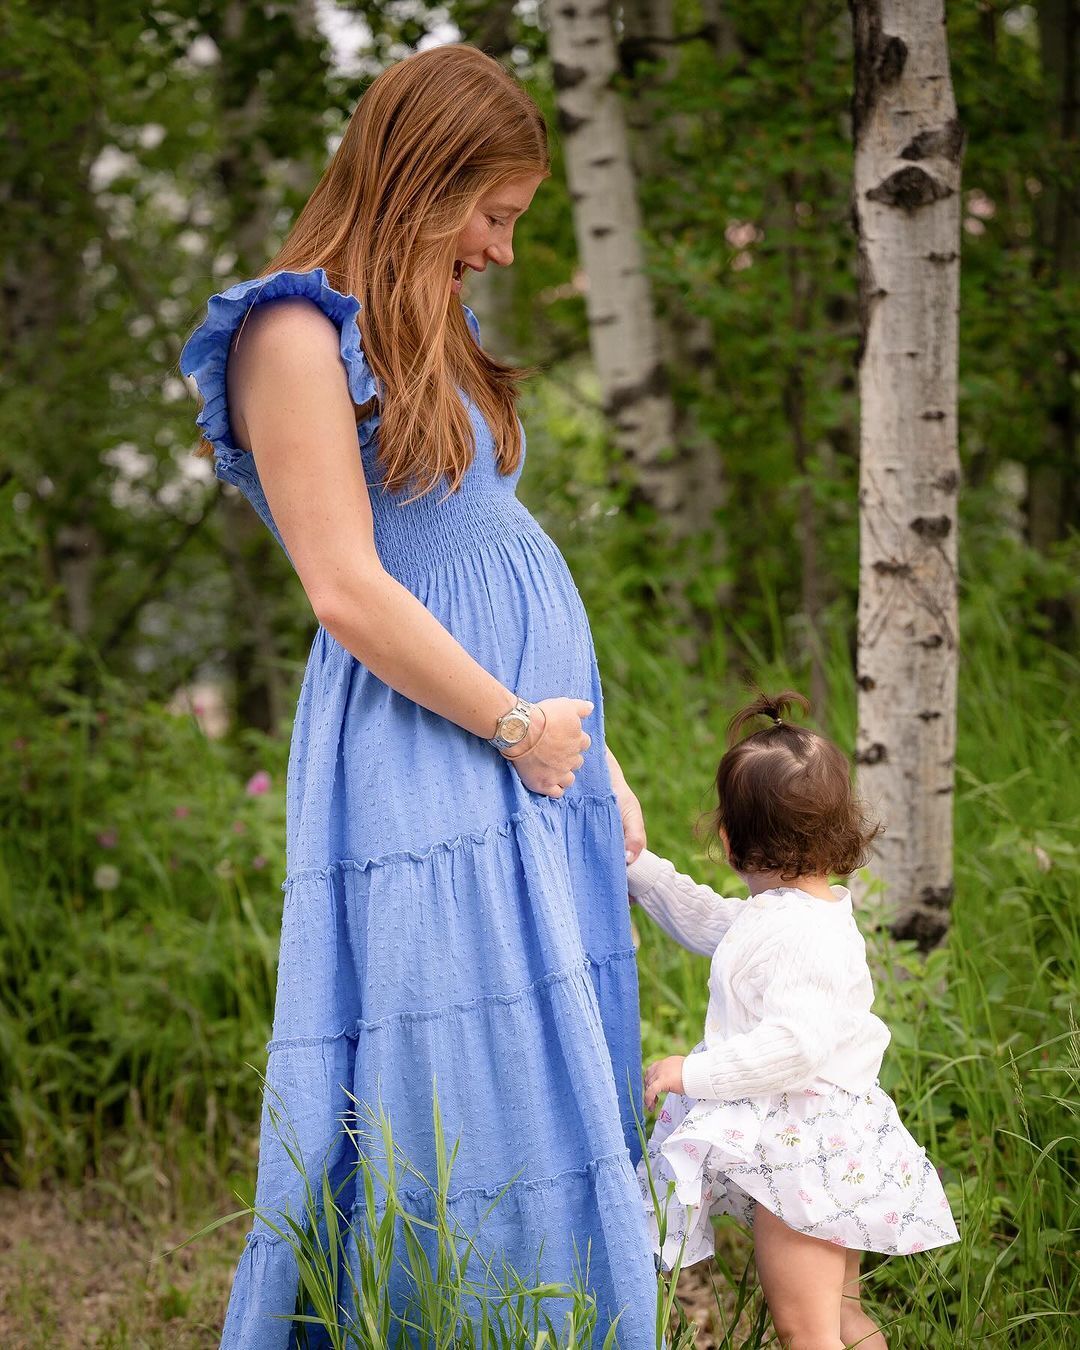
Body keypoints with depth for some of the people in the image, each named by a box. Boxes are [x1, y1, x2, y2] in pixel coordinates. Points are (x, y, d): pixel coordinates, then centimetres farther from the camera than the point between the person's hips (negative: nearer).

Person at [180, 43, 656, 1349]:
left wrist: (596, 755, 15)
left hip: (538, 744, 9)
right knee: (459, 1109, -3)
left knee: (567, 1090, 11)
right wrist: (516, 727, -11)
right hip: (424, 769, -9)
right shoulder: (299, 335, -12)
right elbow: (348, 592, -18)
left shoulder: (428, 329, 17)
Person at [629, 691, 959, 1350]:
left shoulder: (796, 935, -25)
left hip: (803, 1159, -11)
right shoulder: (813, 910, 7)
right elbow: (711, 921, 21)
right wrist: (637, 865, 20)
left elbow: (796, 1045, -33)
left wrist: (693, 1072, -25)